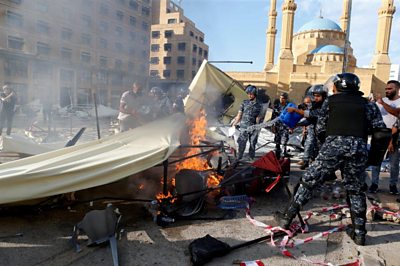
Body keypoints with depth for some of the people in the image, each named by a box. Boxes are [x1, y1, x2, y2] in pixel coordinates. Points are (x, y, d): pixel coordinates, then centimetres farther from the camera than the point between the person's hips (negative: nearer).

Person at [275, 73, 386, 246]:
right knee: (356, 190, 18)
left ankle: (287, 218, 13)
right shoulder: (367, 104, 17)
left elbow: (320, 122, 14)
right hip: (359, 148, 3)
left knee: (309, 181, 6)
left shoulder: (331, 100, 13)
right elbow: (380, 129, 10)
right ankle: (359, 232, 23)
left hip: (334, 144, -2)